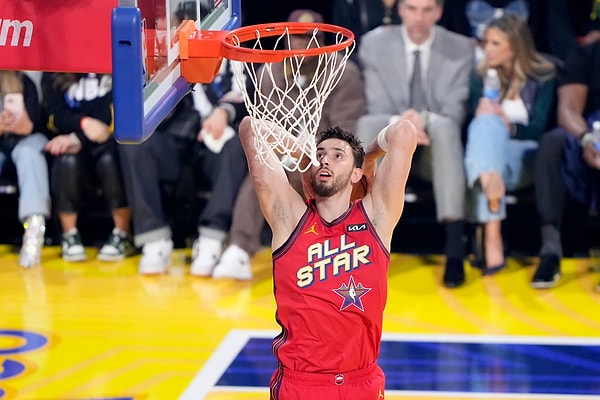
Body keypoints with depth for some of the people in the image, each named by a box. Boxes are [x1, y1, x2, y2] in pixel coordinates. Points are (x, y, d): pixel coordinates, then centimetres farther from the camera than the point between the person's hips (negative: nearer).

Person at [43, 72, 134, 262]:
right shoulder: (53, 73, 9)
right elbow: (55, 115, -2)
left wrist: (79, 139, -21)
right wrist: (83, 122, -26)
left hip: (112, 139, -1)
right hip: (70, 138, 1)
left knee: (110, 159, -34)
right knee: (67, 160, -32)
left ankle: (123, 235, -21)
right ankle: (70, 235, -21)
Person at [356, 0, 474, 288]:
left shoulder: (460, 48, -2)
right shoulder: (375, 43, 0)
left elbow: (454, 112, -9)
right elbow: (377, 108, -6)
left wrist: (425, 121, -32)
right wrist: (400, 124, -30)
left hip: (436, 150, -1)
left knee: (445, 125, -36)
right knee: (367, 124, -32)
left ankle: (455, 250, -42)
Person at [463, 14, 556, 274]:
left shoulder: (543, 77, 6)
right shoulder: (482, 77, 14)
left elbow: (538, 129, -1)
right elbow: (474, 122, 8)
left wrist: (508, 125, -19)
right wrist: (488, 119, -15)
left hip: (525, 158, -2)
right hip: (489, 155, 2)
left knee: (489, 123, -34)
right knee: (486, 123, -34)